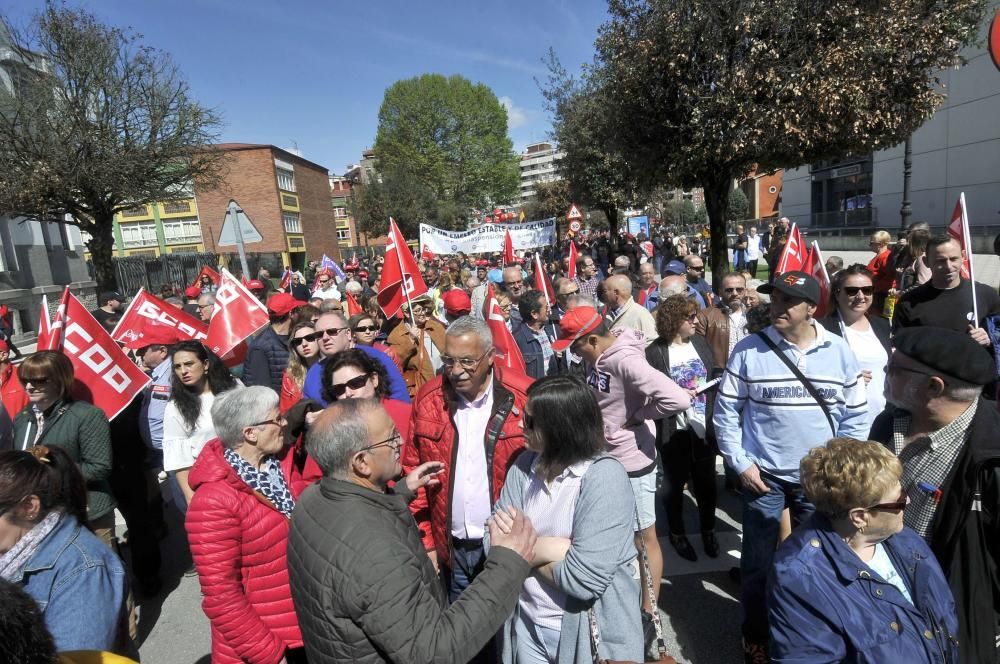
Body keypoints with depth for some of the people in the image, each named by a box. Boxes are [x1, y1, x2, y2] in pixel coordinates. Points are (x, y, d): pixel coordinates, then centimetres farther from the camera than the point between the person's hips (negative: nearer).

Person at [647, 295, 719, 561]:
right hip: (674, 432, -4)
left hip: (703, 427, 4)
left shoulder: (700, 342, 2)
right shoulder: (655, 352, -14)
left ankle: (708, 530, 40)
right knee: (675, 484, 14)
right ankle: (677, 533, 36)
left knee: (706, 482, 15)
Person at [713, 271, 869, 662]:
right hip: (763, 476, -2)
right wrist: (740, 464, -8)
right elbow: (726, 412, -4)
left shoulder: (839, 352, -1)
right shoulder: (749, 351, -9)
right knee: (758, 563, 9)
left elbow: (856, 416, 5)